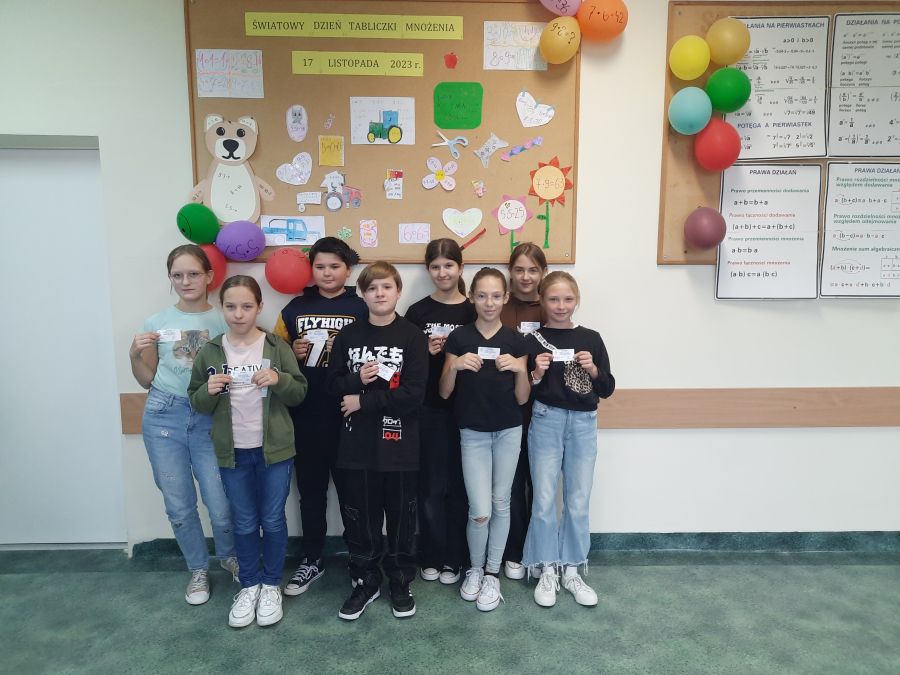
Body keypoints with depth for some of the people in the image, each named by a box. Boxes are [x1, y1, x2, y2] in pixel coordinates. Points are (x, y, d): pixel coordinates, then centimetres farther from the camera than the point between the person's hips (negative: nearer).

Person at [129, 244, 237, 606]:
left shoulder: (224, 321, -3)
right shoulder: (156, 323, 3)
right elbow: (147, 380, 10)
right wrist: (134, 355, -6)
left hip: (210, 419, -1)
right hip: (164, 417, 2)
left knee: (221, 505, -2)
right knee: (179, 504, 10)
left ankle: (229, 557, 30)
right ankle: (198, 570, 34)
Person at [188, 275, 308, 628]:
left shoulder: (277, 347, -5)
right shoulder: (210, 352, 0)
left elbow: (299, 393, -2)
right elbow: (197, 403, 5)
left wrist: (279, 380, -22)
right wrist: (209, 391, -17)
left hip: (274, 450, -1)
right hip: (232, 453, 2)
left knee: (273, 520, 10)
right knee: (244, 523, 14)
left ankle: (271, 585, 30)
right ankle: (249, 585, 33)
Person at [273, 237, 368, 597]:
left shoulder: (362, 307, -2)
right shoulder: (295, 308, 8)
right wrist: (293, 354, -6)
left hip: (347, 414, -3)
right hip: (306, 415, 3)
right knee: (310, 488, 14)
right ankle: (311, 560, 30)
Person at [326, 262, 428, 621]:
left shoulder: (413, 336, -5)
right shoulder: (348, 335, 4)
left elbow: (413, 393, -13)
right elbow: (332, 384, 4)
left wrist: (364, 400, -15)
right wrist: (358, 380, -16)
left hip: (398, 443, -2)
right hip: (357, 443, 2)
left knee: (400, 515, 11)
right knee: (360, 517, 11)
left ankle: (401, 582, 30)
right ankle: (365, 581, 30)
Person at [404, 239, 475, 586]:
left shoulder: (473, 311, 2)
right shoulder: (417, 312, 2)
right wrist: (426, 352, -14)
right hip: (428, 410, 0)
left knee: (458, 485, 8)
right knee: (430, 485, 8)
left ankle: (454, 558, 24)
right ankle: (431, 557, 25)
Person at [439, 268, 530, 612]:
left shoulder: (516, 340, -2)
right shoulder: (459, 338, -5)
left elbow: (522, 398, -1)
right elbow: (444, 392, -3)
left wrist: (520, 369, -19)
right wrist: (455, 366, -20)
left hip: (509, 431, 2)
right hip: (472, 432, -1)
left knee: (501, 504, 10)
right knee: (480, 511, -3)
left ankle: (492, 574, 28)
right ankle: (474, 568, 24)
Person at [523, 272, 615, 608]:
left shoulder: (591, 338, 3)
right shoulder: (533, 340, -3)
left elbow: (608, 389, 5)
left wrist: (593, 369, -12)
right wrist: (536, 374, -18)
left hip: (583, 424, 2)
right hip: (545, 422, -2)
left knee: (578, 502, 9)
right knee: (545, 500, 3)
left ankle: (571, 570, 26)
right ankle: (547, 571, 20)